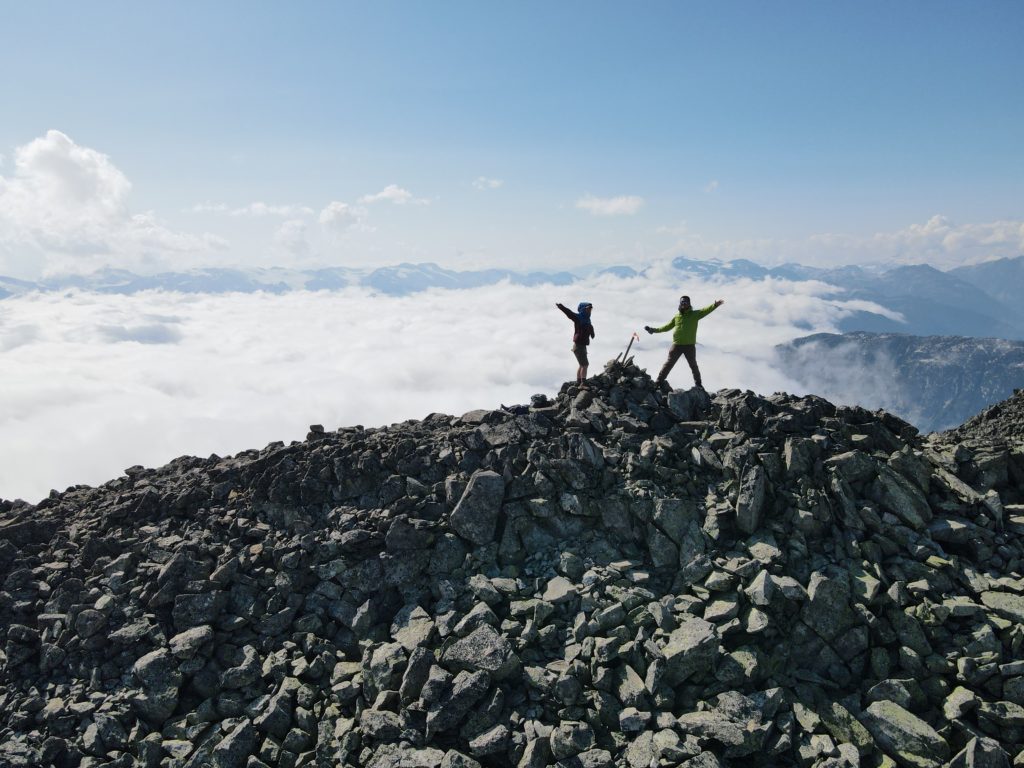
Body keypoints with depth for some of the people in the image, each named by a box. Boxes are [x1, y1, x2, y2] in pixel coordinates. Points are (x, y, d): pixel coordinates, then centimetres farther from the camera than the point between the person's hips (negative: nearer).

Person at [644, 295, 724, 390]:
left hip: (690, 346, -2)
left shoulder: (695, 314, -1)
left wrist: (715, 305, -34)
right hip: (676, 345, 2)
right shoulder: (677, 316, 7)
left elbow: (706, 310, -17)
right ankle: (658, 382, 8)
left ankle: (698, 384, 26)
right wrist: (655, 330, 13)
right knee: (669, 364, 4)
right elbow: (667, 326, 16)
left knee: (693, 365, 12)